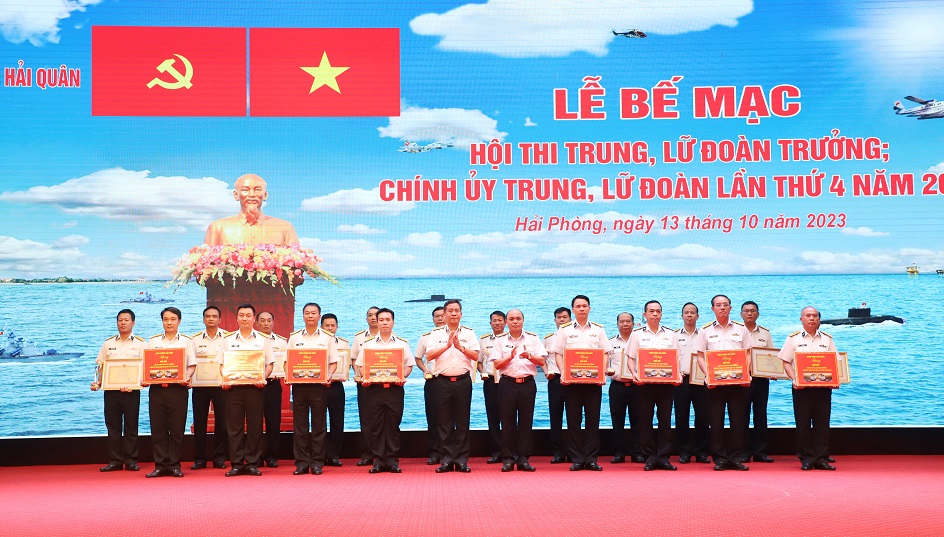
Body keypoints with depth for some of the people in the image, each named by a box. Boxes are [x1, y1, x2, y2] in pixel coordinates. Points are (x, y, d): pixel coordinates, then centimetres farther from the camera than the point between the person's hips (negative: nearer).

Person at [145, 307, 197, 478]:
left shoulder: (186, 341, 8)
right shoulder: (153, 341, 14)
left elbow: (192, 365, 4)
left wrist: (187, 377, -15)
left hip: (178, 388, -2)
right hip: (156, 388, 2)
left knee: (177, 428, -1)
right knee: (157, 427, 1)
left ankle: (174, 465, 6)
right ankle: (160, 465, 6)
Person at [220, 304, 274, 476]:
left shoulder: (263, 339, 9)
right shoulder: (228, 339, 12)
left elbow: (270, 364, 6)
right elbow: (222, 363, 11)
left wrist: (263, 378, -11)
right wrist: (225, 379, -7)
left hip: (255, 387, -1)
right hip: (233, 387, 1)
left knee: (255, 426, 0)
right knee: (234, 426, 1)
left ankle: (253, 463, 7)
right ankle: (236, 464, 6)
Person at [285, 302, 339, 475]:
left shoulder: (327, 337, 6)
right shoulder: (294, 337, 9)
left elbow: (333, 362, 6)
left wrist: (329, 376, -11)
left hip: (319, 384, -1)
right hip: (298, 384, 1)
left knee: (319, 424, 2)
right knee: (300, 424, 2)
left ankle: (317, 462, 7)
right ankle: (301, 462, 7)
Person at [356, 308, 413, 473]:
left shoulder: (402, 343, 10)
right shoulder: (368, 344, 11)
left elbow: (409, 365, 9)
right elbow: (360, 365, 10)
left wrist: (402, 376, -9)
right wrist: (365, 377, -8)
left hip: (395, 388, 0)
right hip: (373, 387, 0)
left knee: (393, 425, 0)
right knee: (376, 425, 1)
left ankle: (392, 460, 6)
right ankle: (378, 460, 6)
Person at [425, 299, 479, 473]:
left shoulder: (469, 333, 8)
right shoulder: (436, 334, 7)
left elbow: (475, 356, -2)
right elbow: (429, 356, -5)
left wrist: (460, 346, -14)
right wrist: (447, 346, -14)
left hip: (463, 380, 0)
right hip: (443, 381, 0)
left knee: (463, 422, 2)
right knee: (445, 422, 2)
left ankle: (461, 460, 6)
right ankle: (447, 460, 7)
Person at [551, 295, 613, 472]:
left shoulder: (598, 330, 10)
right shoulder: (565, 330, 7)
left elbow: (606, 353, 7)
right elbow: (558, 353, 4)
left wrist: (601, 373, -8)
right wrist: (563, 373, -10)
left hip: (593, 380, 1)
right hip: (571, 380, -1)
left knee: (593, 418, 0)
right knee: (573, 419, 0)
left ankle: (591, 459, 5)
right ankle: (577, 459, 6)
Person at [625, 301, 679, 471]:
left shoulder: (670, 334, 14)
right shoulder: (637, 334, 9)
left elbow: (676, 358, 12)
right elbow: (630, 358, 5)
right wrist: (634, 374, -12)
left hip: (666, 382, 1)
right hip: (644, 382, -1)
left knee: (665, 419, 0)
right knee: (645, 420, -1)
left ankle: (663, 457, 4)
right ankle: (650, 457, 5)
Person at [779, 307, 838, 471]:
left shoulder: (827, 339, 13)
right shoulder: (793, 339, 6)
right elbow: (786, 362, 2)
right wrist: (794, 379, -13)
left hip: (823, 385, 2)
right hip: (801, 386, -2)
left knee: (822, 422, 1)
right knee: (803, 423, 0)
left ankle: (821, 459, 6)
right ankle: (806, 459, 7)